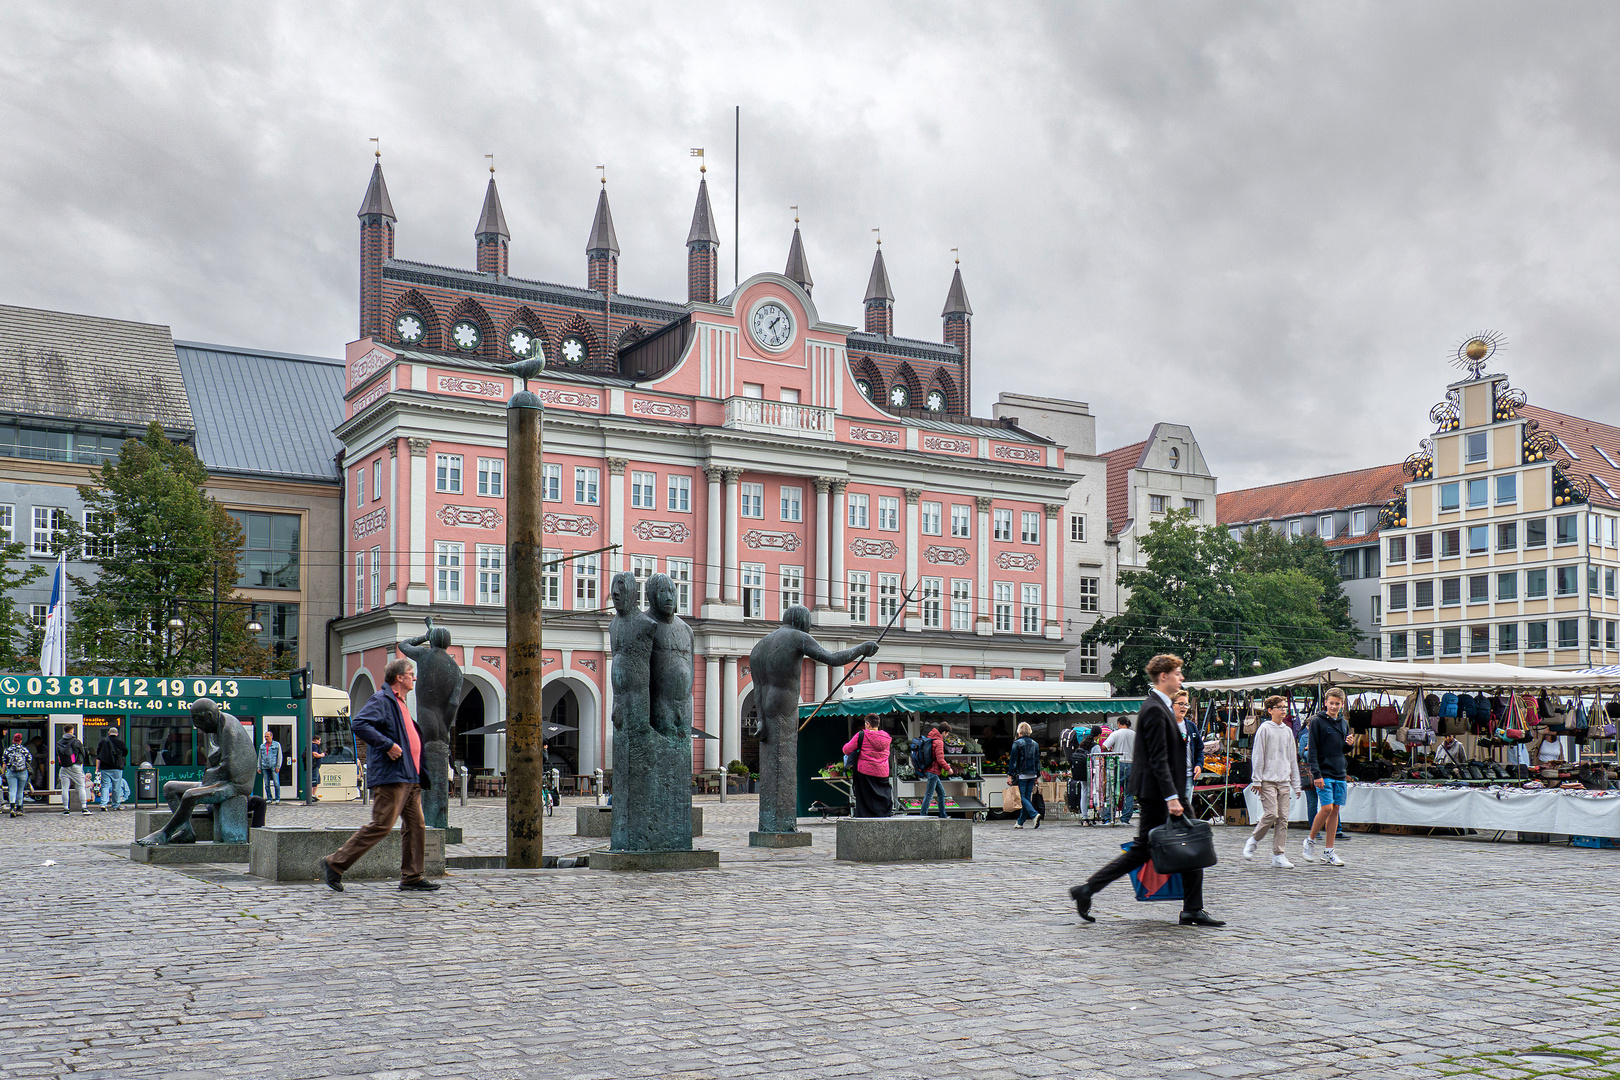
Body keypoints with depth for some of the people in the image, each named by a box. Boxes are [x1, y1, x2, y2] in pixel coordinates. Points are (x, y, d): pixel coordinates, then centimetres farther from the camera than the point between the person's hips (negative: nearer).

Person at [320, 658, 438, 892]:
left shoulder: (401, 703, 22)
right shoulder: (380, 700, -8)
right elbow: (359, 724, -23)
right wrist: (387, 745, -24)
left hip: (409, 777, 10)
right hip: (389, 776, -10)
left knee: (416, 825, 6)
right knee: (381, 825, -10)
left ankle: (412, 878, 10)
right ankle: (335, 864, -2)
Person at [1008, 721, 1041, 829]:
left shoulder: (1017, 743, -6)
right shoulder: (1034, 744, 11)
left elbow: (1013, 760, -9)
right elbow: (1038, 760, 14)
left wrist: (1010, 774, -6)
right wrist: (1038, 775, 19)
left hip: (1021, 774, -6)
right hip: (1032, 774, 6)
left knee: (1022, 797, -4)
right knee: (1027, 797, 9)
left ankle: (1034, 814, -25)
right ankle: (1020, 822, 13)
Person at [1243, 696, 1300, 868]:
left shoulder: (1288, 731, 15)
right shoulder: (1264, 729, -2)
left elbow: (1292, 758, 20)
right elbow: (1258, 755, -3)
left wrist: (1296, 784, 17)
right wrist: (1256, 780, -8)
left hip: (1284, 781, 5)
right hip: (1268, 781, -5)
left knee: (1283, 818, -1)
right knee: (1271, 814, -15)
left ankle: (1278, 855, 2)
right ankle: (1253, 840, 8)